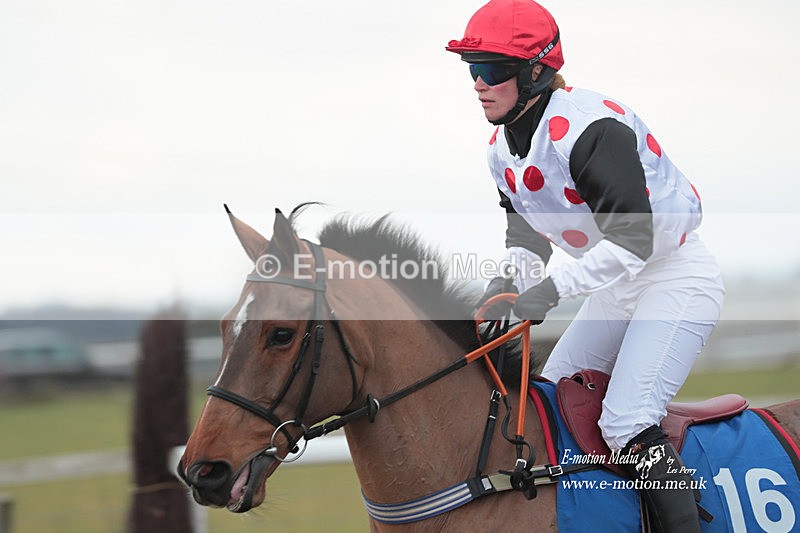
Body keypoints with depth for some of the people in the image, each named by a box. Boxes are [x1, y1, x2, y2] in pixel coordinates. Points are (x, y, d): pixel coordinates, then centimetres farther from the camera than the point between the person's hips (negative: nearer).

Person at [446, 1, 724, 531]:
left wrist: (554, 287, -31)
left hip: (677, 278, -9)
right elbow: (526, 234, 13)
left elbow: (632, 238, -30)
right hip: (616, 288, 10)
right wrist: (508, 284, -7)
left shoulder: (587, 125, -26)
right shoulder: (503, 150, 2)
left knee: (627, 423, -21)